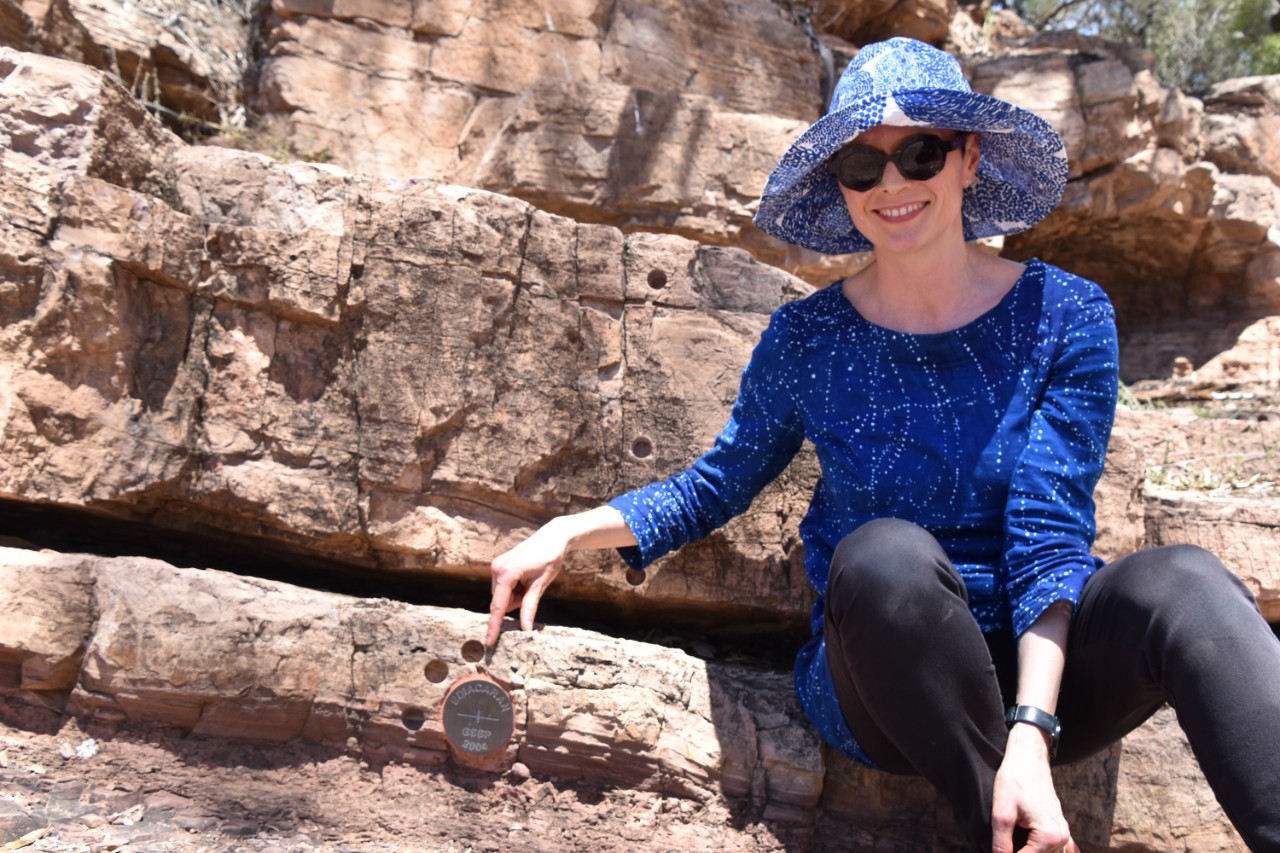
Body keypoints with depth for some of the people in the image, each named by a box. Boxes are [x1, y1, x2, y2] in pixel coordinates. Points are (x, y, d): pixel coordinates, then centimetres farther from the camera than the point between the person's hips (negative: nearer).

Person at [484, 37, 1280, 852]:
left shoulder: (1065, 317, -3)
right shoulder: (808, 340, -1)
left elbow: (1050, 539, -11)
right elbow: (714, 486, 11)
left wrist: (1030, 734, -23)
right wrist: (569, 532, -1)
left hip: (1038, 664, 0)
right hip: (881, 682, 0)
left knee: (1183, 581, -31)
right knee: (884, 553, -34)